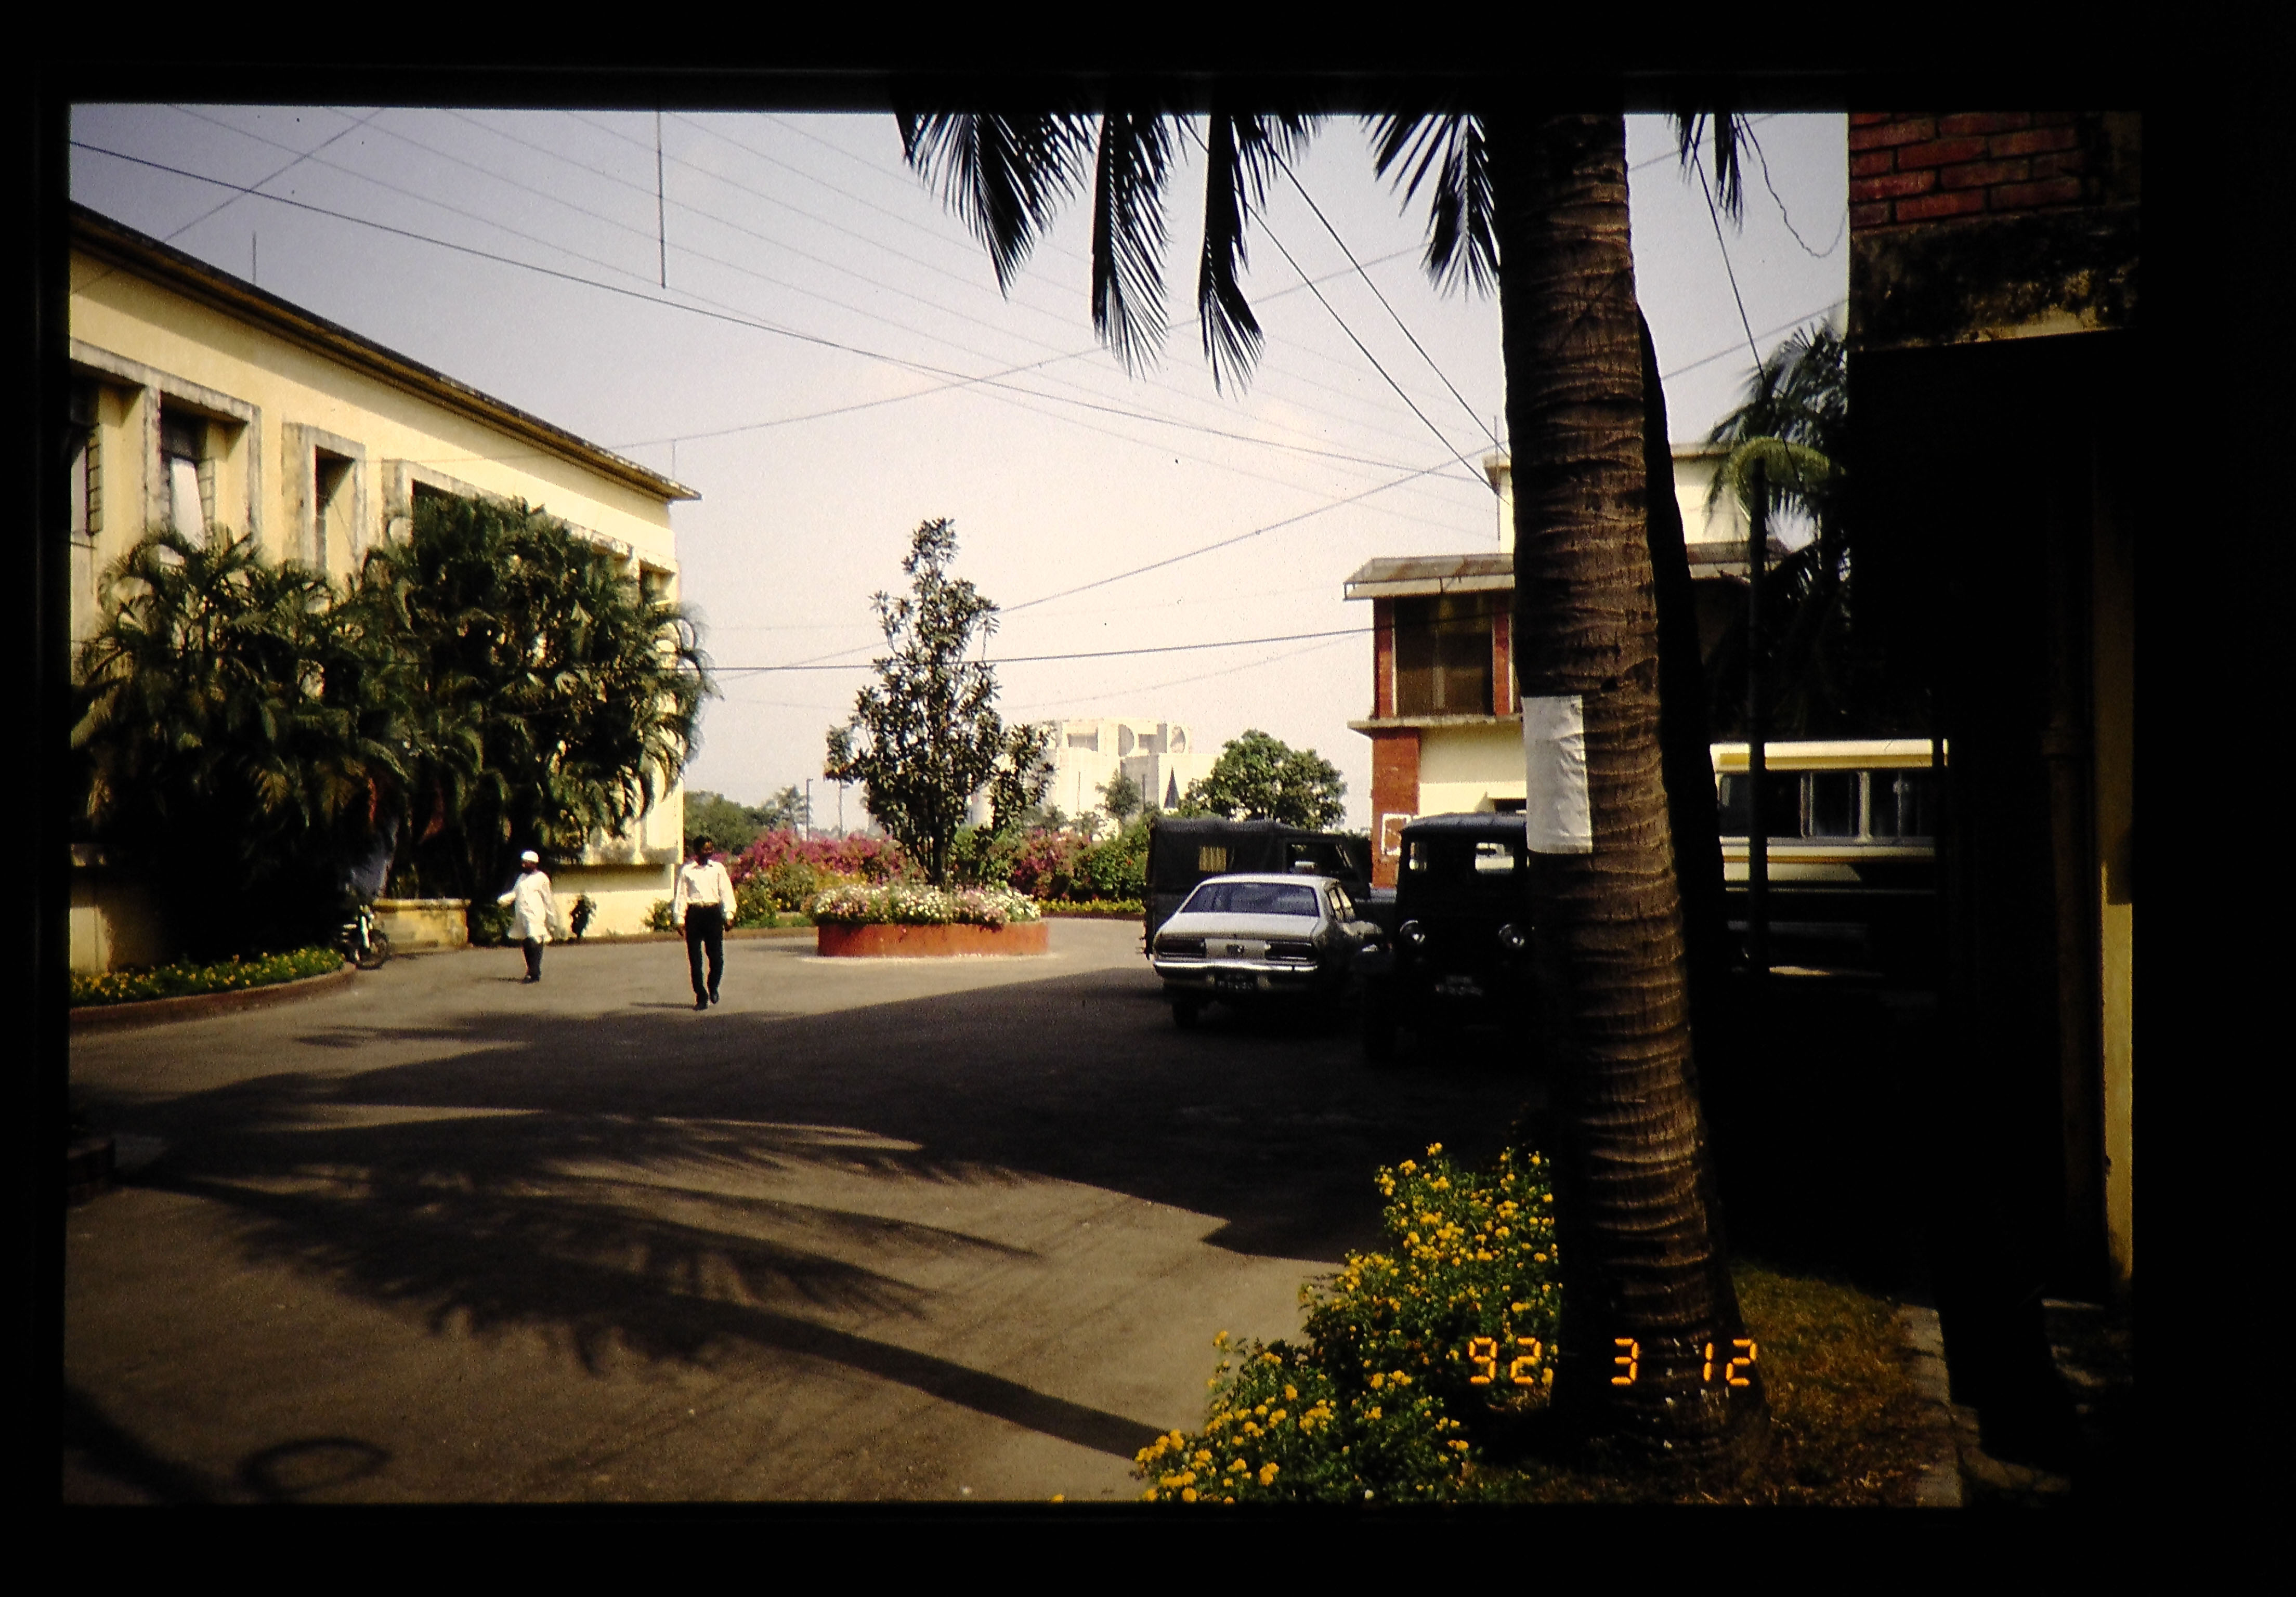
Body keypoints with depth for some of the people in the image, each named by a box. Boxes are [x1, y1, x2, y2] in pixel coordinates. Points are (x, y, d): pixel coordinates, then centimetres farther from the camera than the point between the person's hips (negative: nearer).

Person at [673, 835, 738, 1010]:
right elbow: (680, 895, 4)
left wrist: (728, 914, -1)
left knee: (717, 956, -1)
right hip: (694, 914, -1)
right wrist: (679, 919, 0)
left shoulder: (718, 869, 7)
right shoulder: (686, 870, 3)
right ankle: (701, 996, 11)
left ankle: (713, 988, 26)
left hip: (713, 913, 1)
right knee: (695, 959, 1)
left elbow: (726, 892, 7)